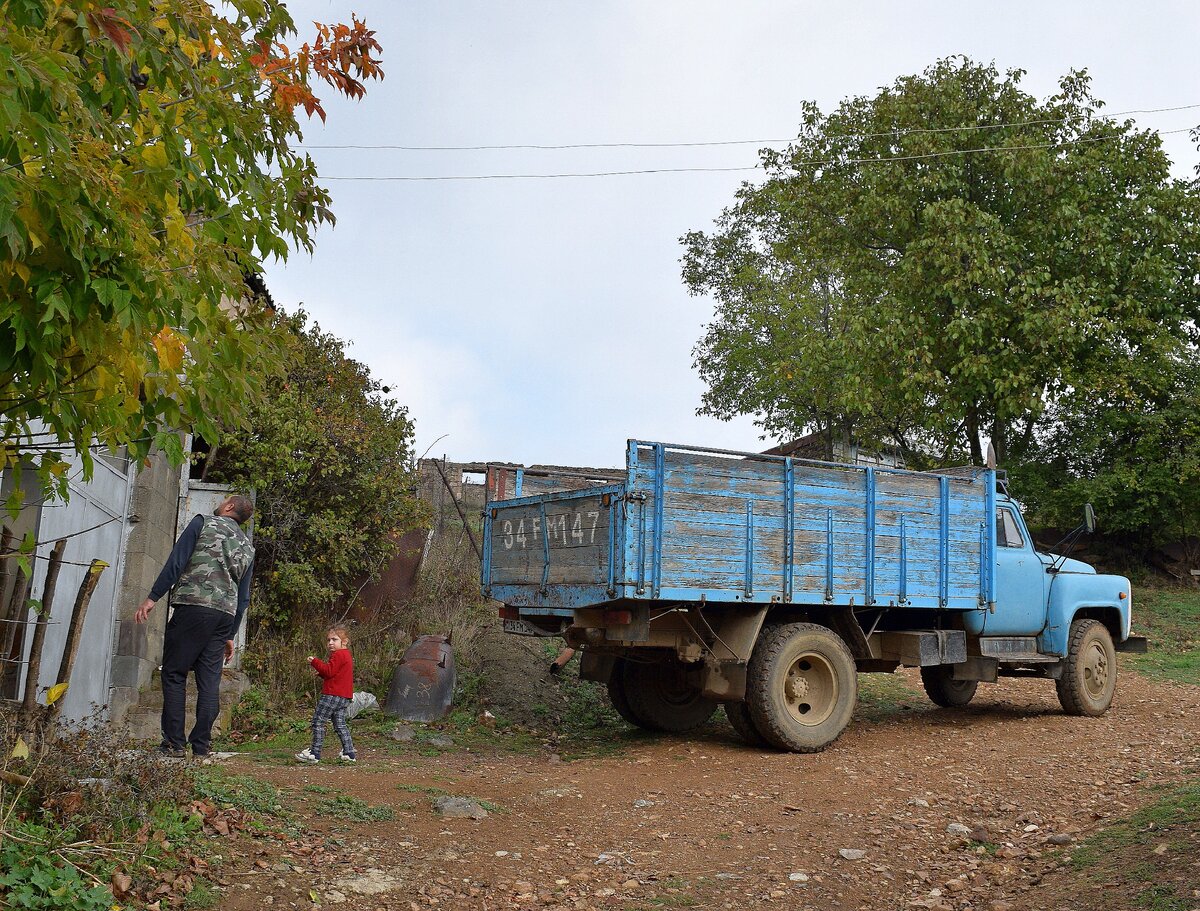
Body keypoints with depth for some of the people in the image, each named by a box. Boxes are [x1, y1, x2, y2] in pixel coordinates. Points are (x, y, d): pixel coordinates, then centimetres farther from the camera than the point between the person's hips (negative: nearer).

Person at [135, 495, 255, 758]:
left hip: (192, 608, -5)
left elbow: (177, 561, -6)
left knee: (174, 675, 1)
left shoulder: (203, 522, 6)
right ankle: (201, 746, 6)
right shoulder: (247, 547, 21)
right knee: (209, 682, 7)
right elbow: (244, 597, 19)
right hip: (225, 615, 5)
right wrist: (231, 635, 23)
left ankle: (174, 743, -2)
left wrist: (152, 597, -7)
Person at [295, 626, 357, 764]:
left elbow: (329, 671, -19)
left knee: (318, 722, -3)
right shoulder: (346, 655, 20)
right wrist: (320, 670, 10)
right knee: (340, 724, 12)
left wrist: (315, 662, -11)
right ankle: (349, 753, 9)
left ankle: (315, 753, 0)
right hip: (344, 697, 10)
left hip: (332, 695, -10)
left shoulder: (338, 655, -12)